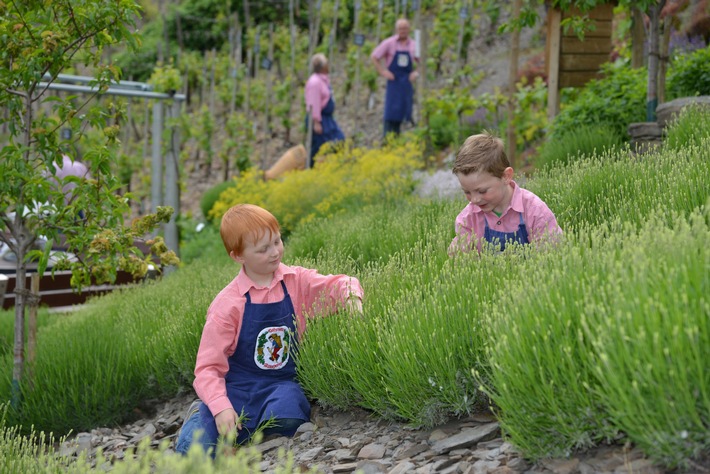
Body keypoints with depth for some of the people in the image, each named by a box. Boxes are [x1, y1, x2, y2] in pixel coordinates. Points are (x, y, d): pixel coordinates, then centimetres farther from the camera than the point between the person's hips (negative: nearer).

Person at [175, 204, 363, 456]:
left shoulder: (296, 281, 1)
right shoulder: (228, 304, -9)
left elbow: (338, 284, 5)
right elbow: (208, 366, -9)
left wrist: (351, 295, -21)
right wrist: (221, 407, -25)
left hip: (280, 382, 2)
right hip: (238, 384, -2)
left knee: (286, 416, -36)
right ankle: (200, 415, 16)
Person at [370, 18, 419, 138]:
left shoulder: (414, 45, 6)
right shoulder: (389, 43, -2)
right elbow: (374, 57, 2)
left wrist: (417, 73, -1)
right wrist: (382, 72, -5)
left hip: (407, 82, 3)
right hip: (393, 81, -3)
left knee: (404, 112, 4)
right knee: (391, 111, -8)